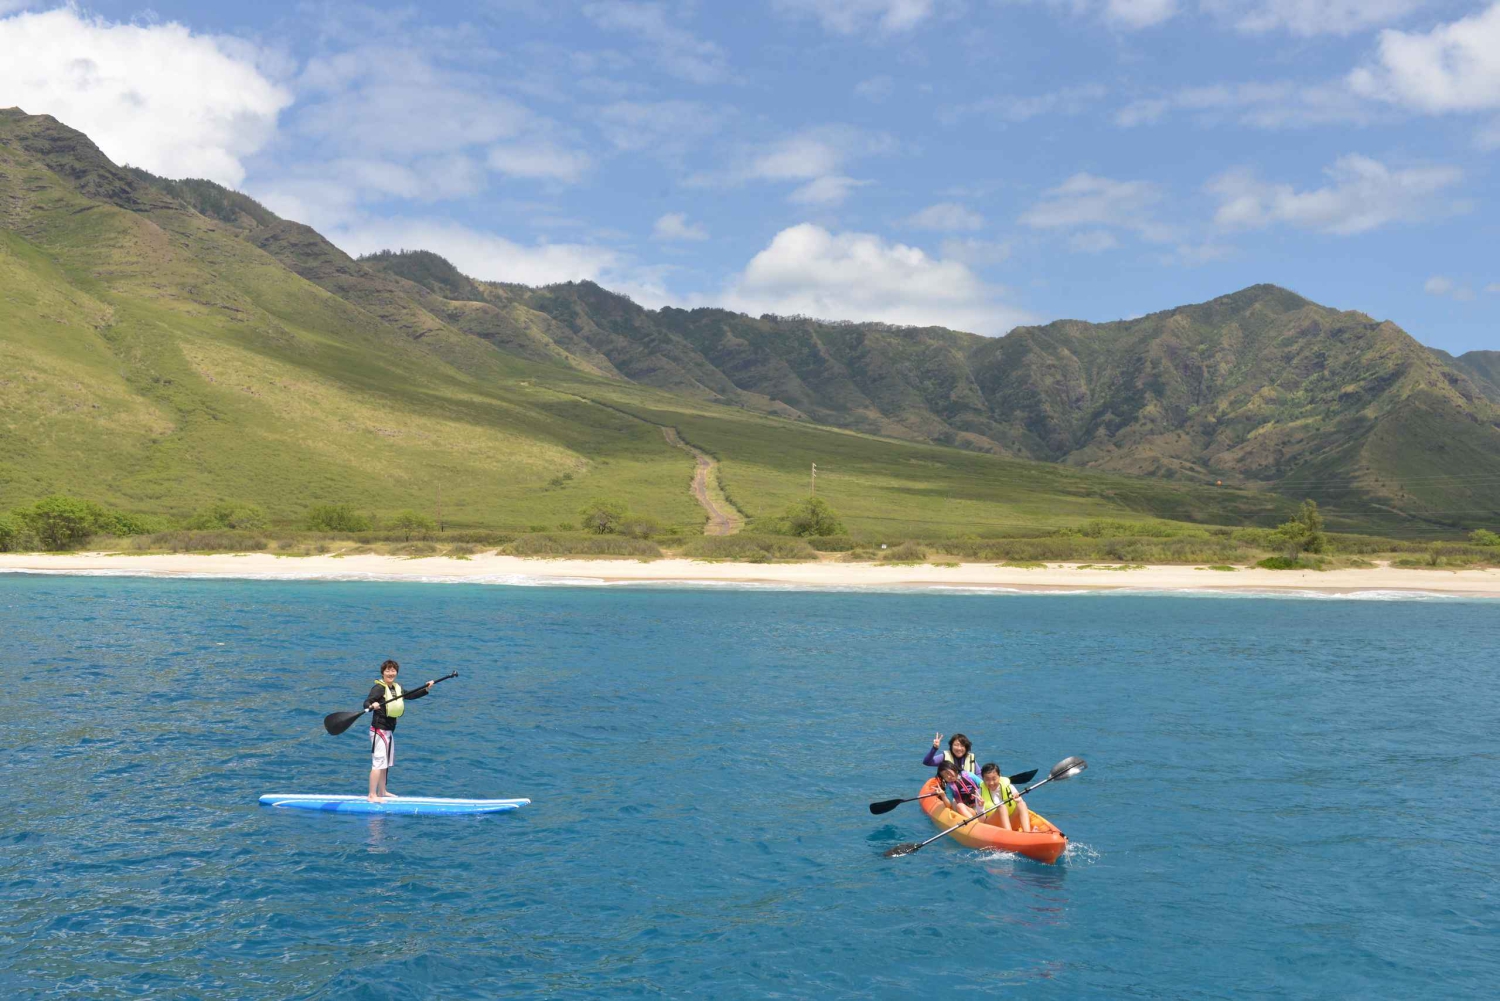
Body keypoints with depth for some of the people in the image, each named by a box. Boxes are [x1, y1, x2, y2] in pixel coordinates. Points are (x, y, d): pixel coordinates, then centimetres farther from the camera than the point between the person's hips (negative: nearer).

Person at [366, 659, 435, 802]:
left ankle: (382, 792, 29)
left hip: (389, 730, 9)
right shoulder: (379, 688, -15)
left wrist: (426, 689, 12)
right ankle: (372, 795, -11)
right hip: (379, 730, -9)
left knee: (386, 763, 18)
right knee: (378, 762, -12)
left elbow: (410, 696, 20)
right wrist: (371, 705, -48)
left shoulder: (396, 688, 11)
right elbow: (366, 702, -26)